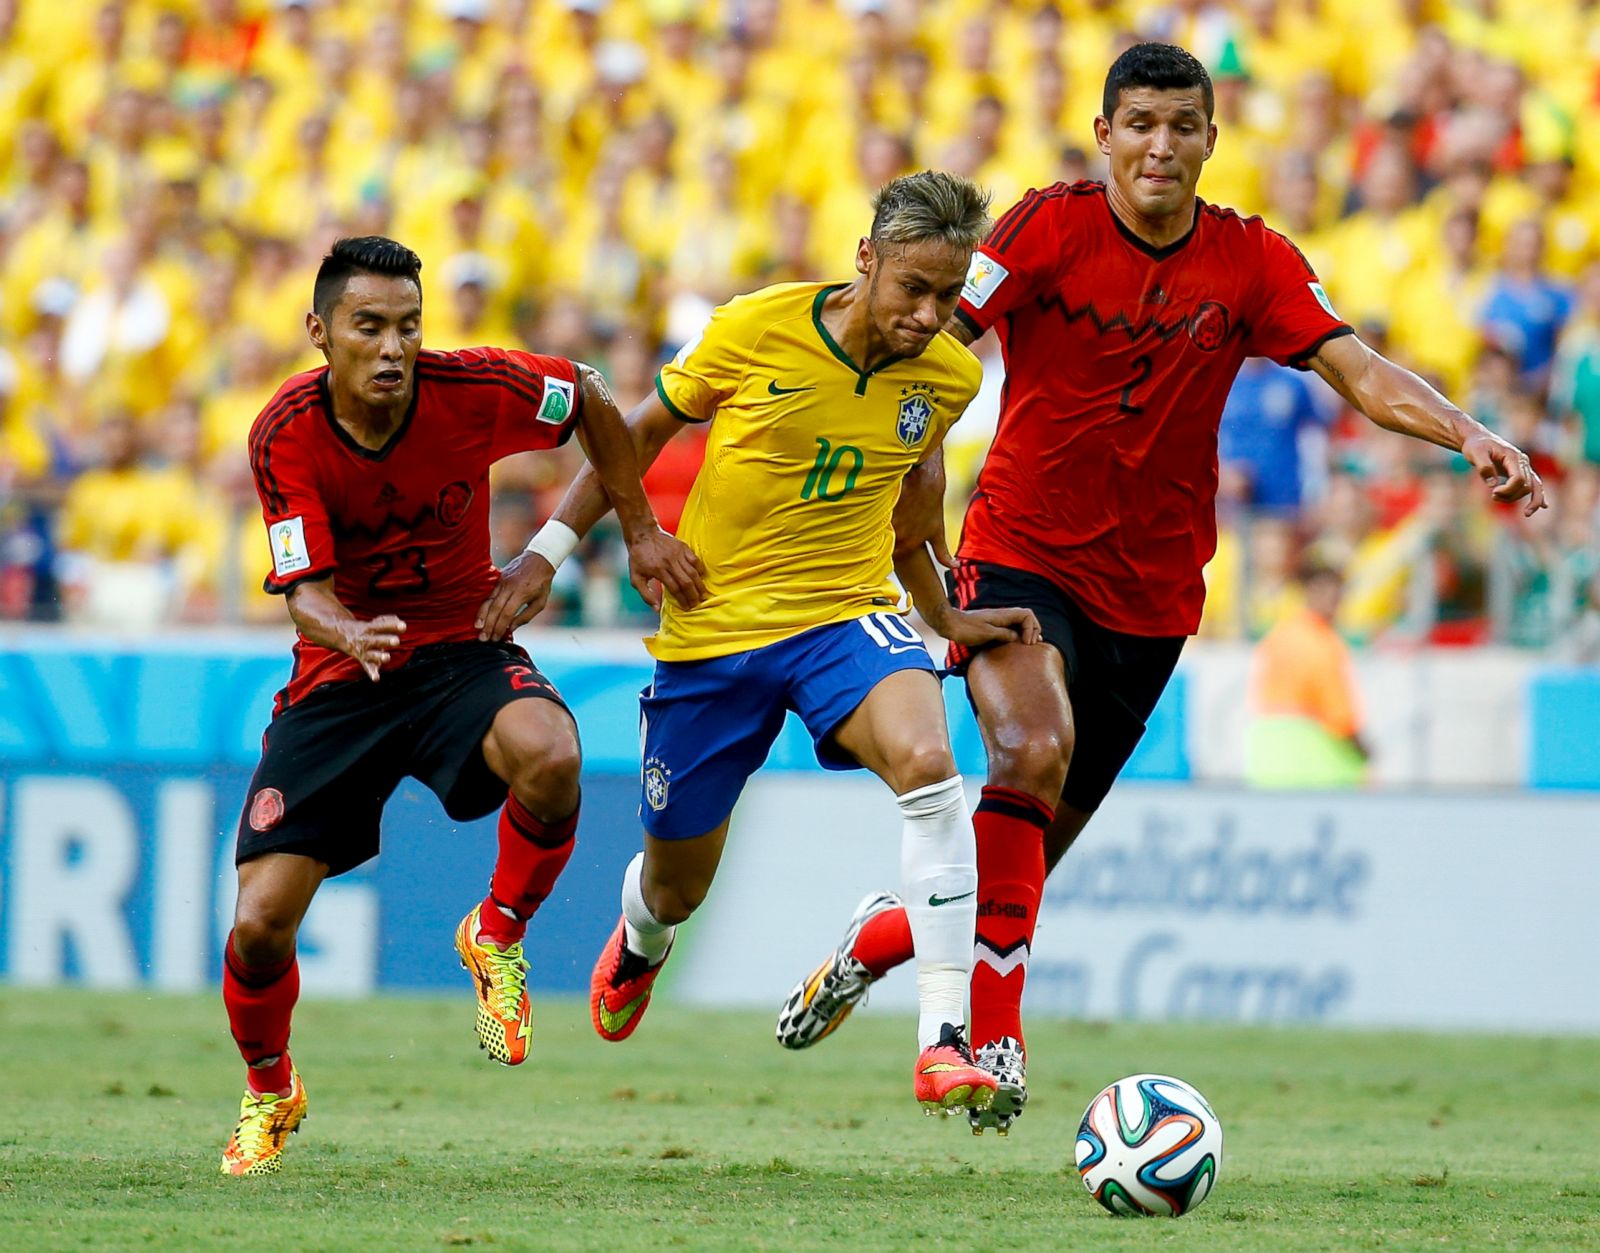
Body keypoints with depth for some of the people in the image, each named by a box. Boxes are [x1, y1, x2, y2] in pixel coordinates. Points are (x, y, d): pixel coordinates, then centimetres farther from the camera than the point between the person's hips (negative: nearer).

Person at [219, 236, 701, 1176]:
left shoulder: (473, 389, -16)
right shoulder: (287, 436, -16)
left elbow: (589, 398, 5)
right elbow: (309, 592, -20)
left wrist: (640, 529, 8)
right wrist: (348, 632, -43)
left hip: (460, 649, 0)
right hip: (339, 673, 0)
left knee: (549, 755, -38)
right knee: (260, 928, -10)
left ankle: (498, 937, -6)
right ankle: (270, 1093, 25)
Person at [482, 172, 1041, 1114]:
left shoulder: (950, 376, -5)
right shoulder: (755, 330, -14)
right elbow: (642, 432, 2)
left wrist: (947, 620, 16)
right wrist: (551, 551, 1)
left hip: (847, 612, 1)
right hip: (713, 624, -1)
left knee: (927, 763, -32)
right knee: (679, 883, 13)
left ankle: (945, 1040, -33)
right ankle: (642, 941, 55)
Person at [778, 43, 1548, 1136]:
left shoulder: (1252, 263, -1)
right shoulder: (1050, 229, -8)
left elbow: (1360, 373, -9)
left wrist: (1467, 434, -27)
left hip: (1152, 591, 3)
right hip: (1022, 554, -3)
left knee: (1031, 857, 8)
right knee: (1034, 750, -31)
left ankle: (880, 940, 37)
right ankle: (995, 1032, -24)